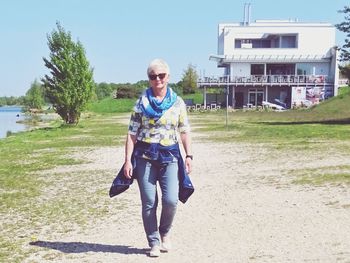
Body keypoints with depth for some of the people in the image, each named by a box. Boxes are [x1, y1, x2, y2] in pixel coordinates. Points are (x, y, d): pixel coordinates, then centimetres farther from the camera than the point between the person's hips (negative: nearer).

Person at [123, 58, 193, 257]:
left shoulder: (178, 102, 6)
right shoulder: (142, 102, 2)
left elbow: (184, 131, 9)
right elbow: (132, 133, 1)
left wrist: (189, 155, 0)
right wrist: (128, 160, -5)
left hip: (169, 156, 1)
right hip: (145, 156, 0)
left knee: (171, 200, -10)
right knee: (149, 203, 2)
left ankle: (164, 233, 20)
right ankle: (154, 243, 18)